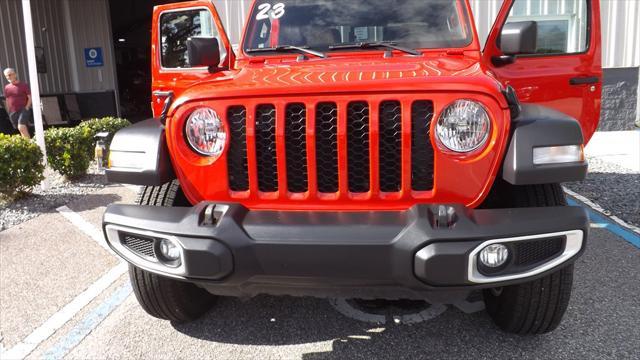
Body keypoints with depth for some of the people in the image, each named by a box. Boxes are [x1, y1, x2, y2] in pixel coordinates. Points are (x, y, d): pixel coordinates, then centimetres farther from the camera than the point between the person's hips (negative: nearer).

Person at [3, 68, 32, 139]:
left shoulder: (23, 85, -3)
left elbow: (30, 97, -4)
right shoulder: (7, 87, 12)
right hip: (13, 112, 5)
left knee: (21, 128, -23)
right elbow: (7, 101, 18)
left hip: (23, 110, -5)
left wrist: (26, 108, -12)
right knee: (23, 130, 9)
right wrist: (9, 112, 11)